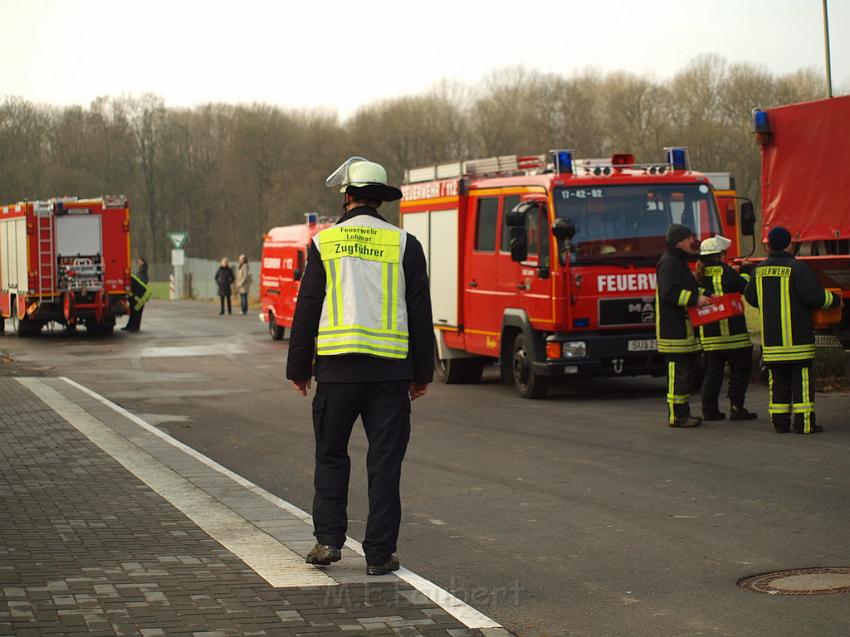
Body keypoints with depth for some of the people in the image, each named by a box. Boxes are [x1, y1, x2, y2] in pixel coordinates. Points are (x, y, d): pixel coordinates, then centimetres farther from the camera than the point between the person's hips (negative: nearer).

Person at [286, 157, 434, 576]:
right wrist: (422, 373, 12)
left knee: (331, 455, 13)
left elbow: (307, 309, 3)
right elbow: (420, 313, 4)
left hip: (337, 367, 0)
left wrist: (298, 368, 10)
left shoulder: (325, 243, 2)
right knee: (385, 462, 4)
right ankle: (379, 554, 4)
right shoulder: (404, 245, 3)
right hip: (390, 368, 0)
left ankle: (328, 539, 5)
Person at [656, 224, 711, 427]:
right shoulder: (668, 263, -13)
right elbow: (669, 293, -23)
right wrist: (695, 299, -22)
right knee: (679, 371, -9)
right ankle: (676, 416, -7)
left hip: (684, 327, 11)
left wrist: (701, 296, 17)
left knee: (688, 368, 13)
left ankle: (683, 412, 19)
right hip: (674, 329, -11)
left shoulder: (679, 262, 21)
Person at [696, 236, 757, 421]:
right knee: (739, 370, 4)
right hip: (731, 329, -6)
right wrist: (745, 272, 14)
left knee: (712, 371, 13)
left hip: (708, 334, 6)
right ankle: (736, 407, -1)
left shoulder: (700, 274, 7)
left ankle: (709, 409, 10)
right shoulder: (725, 272, -10)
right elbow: (746, 287, -7)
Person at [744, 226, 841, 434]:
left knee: (778, 379, 11)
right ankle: (804, 422, -3)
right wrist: (836, 300, 2)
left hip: (770, 337, 6)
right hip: (797, 337, -6)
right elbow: (815, 296, -16)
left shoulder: (759, 269, 8)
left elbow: (750, 297, 19)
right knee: (802, 378, -1)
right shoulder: (797, 268, -12)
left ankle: (780, 421, 10)